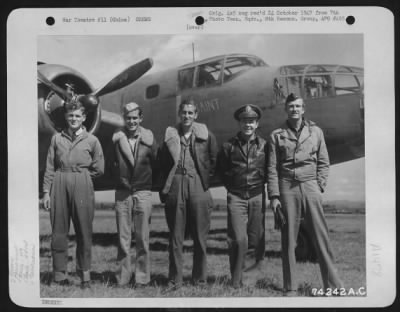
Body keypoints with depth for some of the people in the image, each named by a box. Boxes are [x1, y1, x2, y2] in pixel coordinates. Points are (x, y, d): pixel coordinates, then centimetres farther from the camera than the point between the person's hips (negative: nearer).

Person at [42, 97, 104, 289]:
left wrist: (79, 176, 6)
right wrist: (46, 191, 1)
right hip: (59, 186, 2)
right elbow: (49, 167, 7)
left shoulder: (92, 140, 5)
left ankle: (85, 275, 8)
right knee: (59, 230, 2)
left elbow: (98, 169, 8)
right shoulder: (57, 138, 10)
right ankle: (60, 274, 10)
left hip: (82, 187, -1)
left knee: (84, 231, 0)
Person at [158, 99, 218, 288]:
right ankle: (175, 279, 10)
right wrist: (163, 189, 4)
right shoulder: (170, 135, 7)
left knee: (200, 235, 4)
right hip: (175, 186, 1)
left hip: (198, 187, -1)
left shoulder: (205, 135, 4)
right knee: (175, 236, 4)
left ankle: (200, 279, 14)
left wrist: (206, 177, 8)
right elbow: (163, 164, 9)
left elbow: (214, 159, 13)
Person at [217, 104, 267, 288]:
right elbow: (221, 170, 14)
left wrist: (260, 182, 7)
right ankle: (236, 281, 2)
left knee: (255, 240, 4)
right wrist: (231, 186, 10)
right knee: (238, 240, -9)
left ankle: (249, 277, 16)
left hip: (257, 197, 1)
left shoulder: (264, 145, 3)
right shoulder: (229, 146, 2)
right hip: (236, 197, -1)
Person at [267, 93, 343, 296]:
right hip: (287, 188, 0)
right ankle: (290, 288, 8)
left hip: (310, 187, 1)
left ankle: (333, 285, 1)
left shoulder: (316, 132, 11)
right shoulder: (277, 135, 8)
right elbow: (272, 168, 4)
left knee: (321, 237, -3)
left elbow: (323, 163, 11)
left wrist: (319, 186, 0)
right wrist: (274, 195, -2)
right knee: (288, 240, 2)